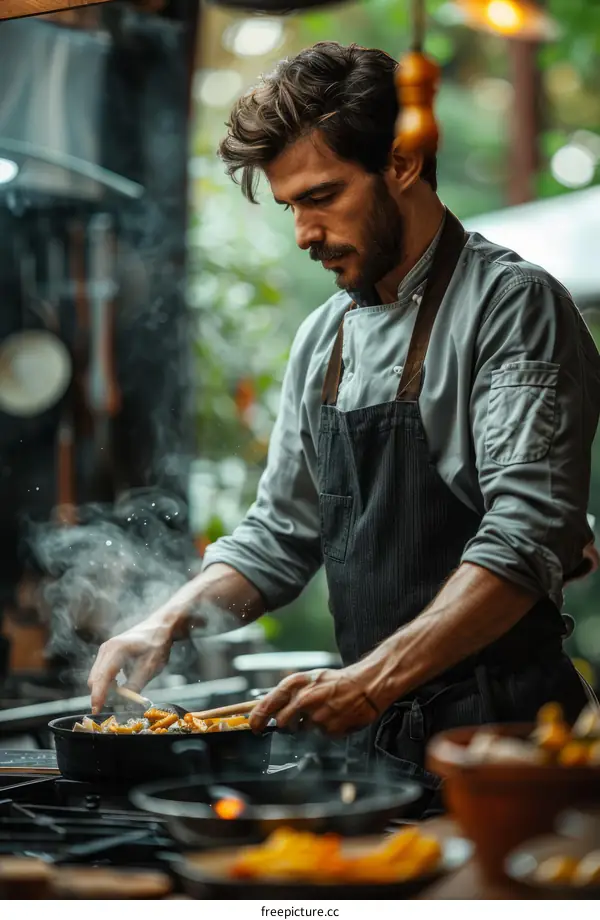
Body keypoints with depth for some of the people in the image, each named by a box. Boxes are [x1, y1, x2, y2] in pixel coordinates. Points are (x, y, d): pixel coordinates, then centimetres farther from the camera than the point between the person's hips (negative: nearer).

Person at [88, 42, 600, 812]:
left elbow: (527, 538, -21)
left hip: (498, 732, -6)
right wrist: (169, 621, 2)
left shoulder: (512, 305, -10)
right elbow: (280, 536, 18)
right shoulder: (323, 339, 12)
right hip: (372, 736, 6)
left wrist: (374, 678, -30)